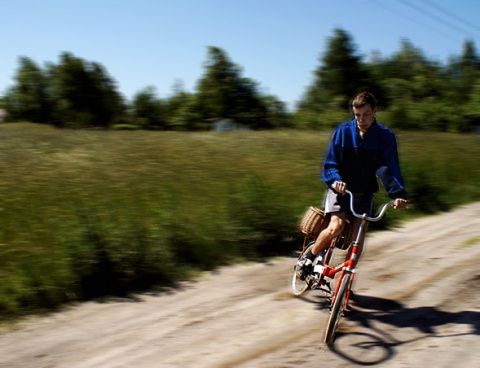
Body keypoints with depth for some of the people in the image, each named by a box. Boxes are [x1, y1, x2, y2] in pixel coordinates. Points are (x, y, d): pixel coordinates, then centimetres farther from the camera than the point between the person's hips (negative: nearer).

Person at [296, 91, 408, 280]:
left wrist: (399, 194, -27)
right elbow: (330, 163, -8)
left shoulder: (385, 136, -7)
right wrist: (335, 180, -29)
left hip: (365, 192, 2)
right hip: (340, 188, -2)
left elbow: (390, 168, -12)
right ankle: (308, 259, 1)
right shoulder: (343, 130, -8)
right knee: (336, 227, -23)